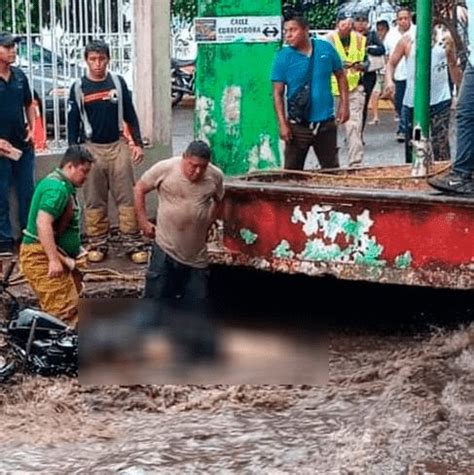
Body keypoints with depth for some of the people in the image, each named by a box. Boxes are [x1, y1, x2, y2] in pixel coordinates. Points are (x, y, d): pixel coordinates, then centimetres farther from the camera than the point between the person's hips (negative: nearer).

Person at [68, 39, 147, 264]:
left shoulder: (118, 82, 1)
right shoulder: (79, 88, -1)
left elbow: (130, 115, 7)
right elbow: (73, 122, 3)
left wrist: (138, 143, 2)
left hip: (118, 146, 0)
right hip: (91, 148, 0)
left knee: (127, 198, -1)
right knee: (94, 201, 5)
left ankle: (133, 243, 3)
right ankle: (97, 244, 14)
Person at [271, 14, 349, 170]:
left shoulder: (326, 48, -1)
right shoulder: (283, 57, -7)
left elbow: (340, 76, 10)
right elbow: (278, 93, -6)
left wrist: (344, 104, 2)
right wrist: (282, 124, -13)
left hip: (326, 122, 2)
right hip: (298, 125, -2)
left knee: (331, 169, 14)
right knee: (293, 170, 2)